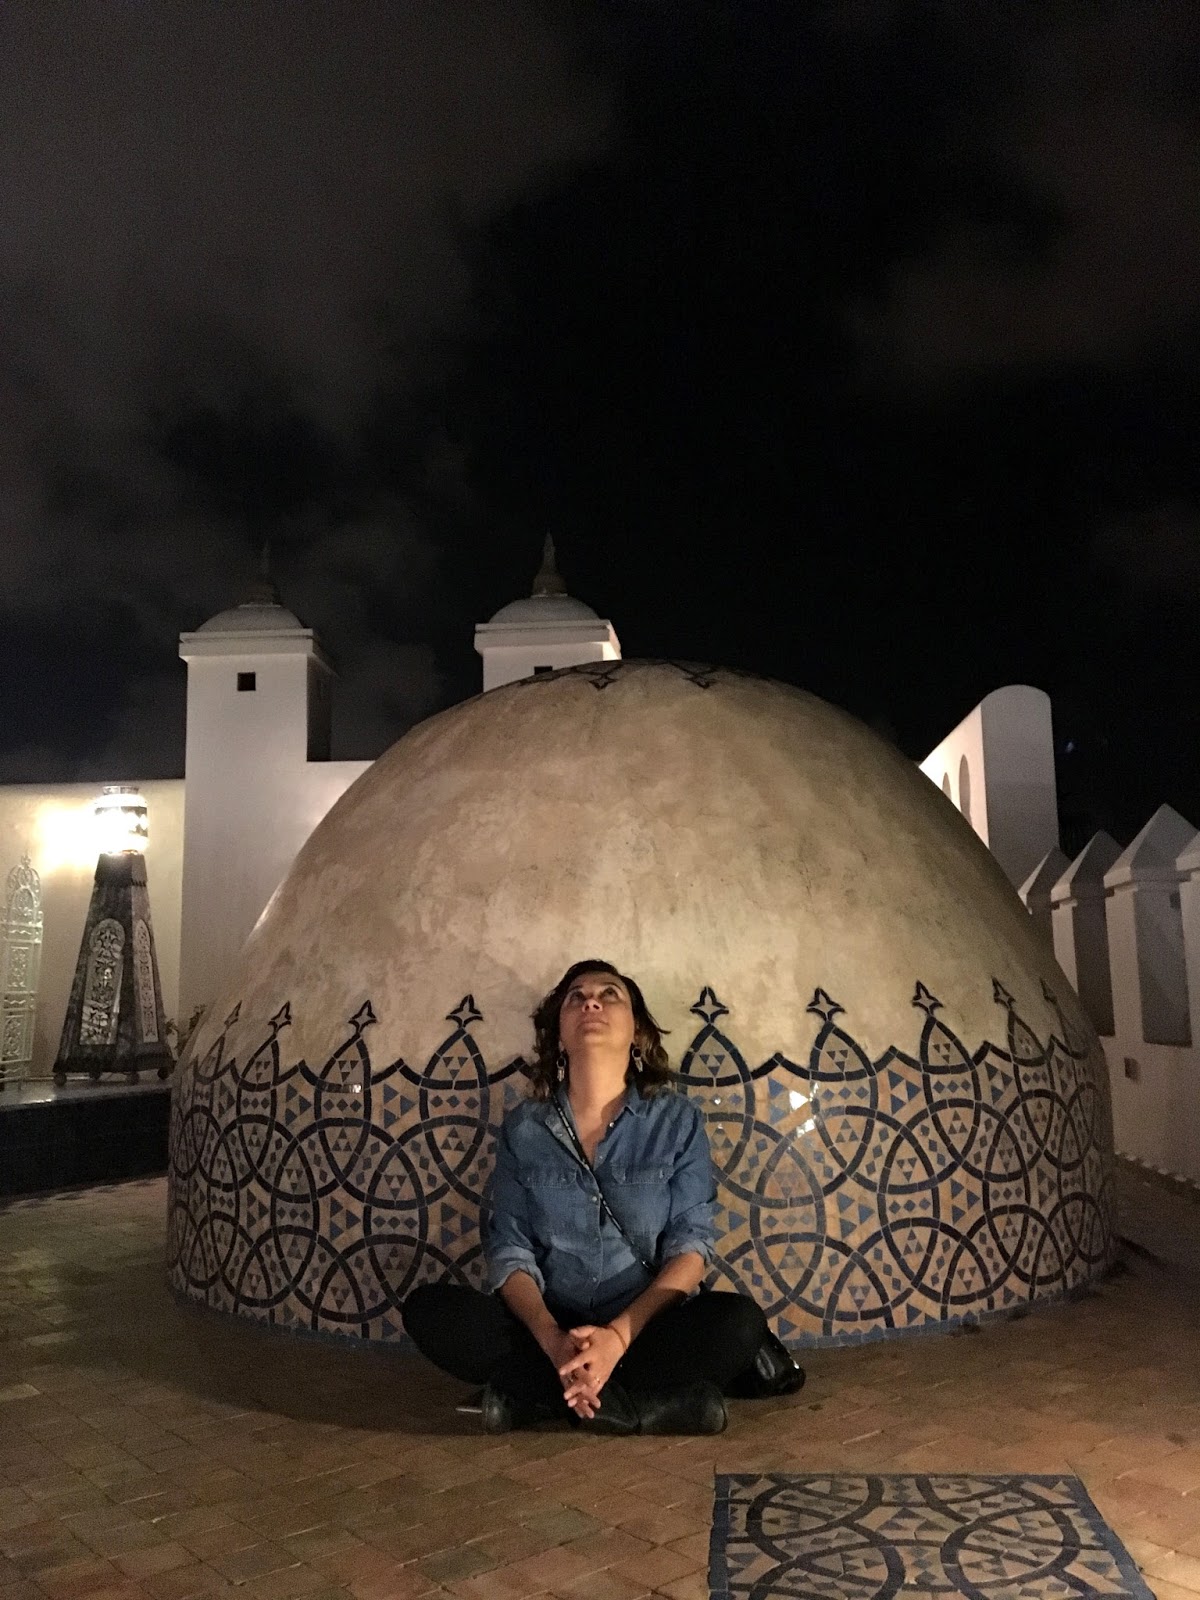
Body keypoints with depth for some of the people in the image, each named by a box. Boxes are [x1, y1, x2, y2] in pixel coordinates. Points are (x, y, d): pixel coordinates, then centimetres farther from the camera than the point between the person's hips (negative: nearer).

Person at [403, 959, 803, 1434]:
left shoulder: (678, 1120, -2)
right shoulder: (522, 1128, 2)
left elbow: (690, 1245, -7)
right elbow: (509, 1251, -3)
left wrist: (619, 1335, -24)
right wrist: (552, 1339, -23)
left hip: (648, 1325, -1)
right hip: (548, 1331, 2)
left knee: (739, 1321, -30)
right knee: (429, 1309, -24)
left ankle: (537, 1397, -21)